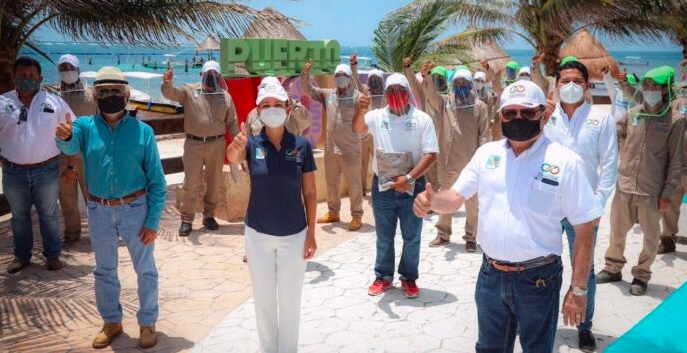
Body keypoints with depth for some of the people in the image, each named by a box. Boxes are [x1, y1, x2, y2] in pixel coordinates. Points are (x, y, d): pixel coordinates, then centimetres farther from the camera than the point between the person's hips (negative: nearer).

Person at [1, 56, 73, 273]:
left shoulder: (54, 102, -1)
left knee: (49, 215, 10)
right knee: (19, 216, 15)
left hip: (47, 171, -1)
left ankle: (52, 254, 24)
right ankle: (21, 256, 30)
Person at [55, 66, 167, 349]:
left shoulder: (142, 131, -8)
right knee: (104, 271, 17)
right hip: (99, 211, 2)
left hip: (135, 208, -2)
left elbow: (156, 180, -6)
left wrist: (153, 221, -10)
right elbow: (70, 147, -26)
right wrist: (64, 137, -51)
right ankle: (111, 322, 36)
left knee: (145, 269, 10)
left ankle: (147, 323, 28)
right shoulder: (85, 126, -3)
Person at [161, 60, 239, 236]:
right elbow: (171, 93, -15)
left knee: (214, 182, 11)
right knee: (191, 183, 1)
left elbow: (232, 123, 11)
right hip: (194, 144, -2)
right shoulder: (189, 90, 1)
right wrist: (167, 83, -38)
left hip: (216, 144, 2)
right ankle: (186, 219, 11)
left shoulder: (225, 96, 7)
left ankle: (209, 215, 26)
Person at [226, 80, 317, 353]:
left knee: (290, 300, 13)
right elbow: (233, 157, -31)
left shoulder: (301, 145, -7)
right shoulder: (252, 144, -7)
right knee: (263, 299, 15)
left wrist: (311, 233, -4)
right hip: (258, 234, 1)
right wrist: (235, 147, -54)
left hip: (294, 235, 0)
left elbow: (310, 192, -3)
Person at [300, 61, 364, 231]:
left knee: (353, 184, 3)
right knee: (331, 183, 17)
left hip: (350, 150, -5)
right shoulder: (327, 94, 8)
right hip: (330, 149, 5)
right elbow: (306, 90, 10)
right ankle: (333, 212, 33)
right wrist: (305, 73, -5)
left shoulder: (357, 96, -7)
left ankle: (357, 216, 15)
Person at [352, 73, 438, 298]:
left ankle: (409, 278, 26)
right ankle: (383, 276, 28)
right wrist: (361, 110, -36)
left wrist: (409, 178, -18)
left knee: (411, 237, 10)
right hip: (382, 187, 1)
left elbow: (431, 154, -9)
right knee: (384, 237, 14)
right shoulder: (377, 116, 0)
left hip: (412, 187, -1)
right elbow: (358, 130, -16)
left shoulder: (422, 119, -5)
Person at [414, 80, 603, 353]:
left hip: (538, 278, -3)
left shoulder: (565, 162, -12)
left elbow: (584, 228, -10)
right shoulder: (487, 153, 1)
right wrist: (432, 201, -20)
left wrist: (578, 289, -10)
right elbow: (455, 198, 4)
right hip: (490, 274, 4)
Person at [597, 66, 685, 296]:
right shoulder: (632, 114, 1)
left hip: (652, 191, -3)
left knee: (651, 236, 9)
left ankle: (641, 275, 26)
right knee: (617, 230, 14)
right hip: (624, 186, 3)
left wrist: (668, 192, -8)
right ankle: (613, 268, 32)